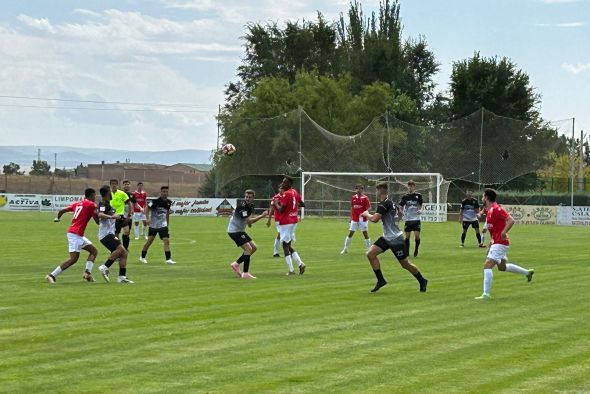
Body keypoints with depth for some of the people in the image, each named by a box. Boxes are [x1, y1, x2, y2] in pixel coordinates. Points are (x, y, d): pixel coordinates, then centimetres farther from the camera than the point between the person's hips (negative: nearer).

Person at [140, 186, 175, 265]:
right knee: (149, 241, 4)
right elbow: (147, 209, -10)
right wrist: (148, 218, -22)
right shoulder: (155, 201, -14)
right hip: (153, 225, -4)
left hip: (163, 225, 4)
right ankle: (142, 257, 21)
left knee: (166, 240, -9)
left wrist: (167, 223, 22)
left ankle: (168, 259, -11)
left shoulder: (168, 202, 2)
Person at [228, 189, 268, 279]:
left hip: (240, 230, 10)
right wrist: (262, 216, -25)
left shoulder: (251, 205, 6)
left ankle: (236, 264, 19)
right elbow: (248, 221, -29)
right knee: (248, 248, -18)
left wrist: (250, 222, 3)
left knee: (253, 247, 10)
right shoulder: (242, 206, -24)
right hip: (234, 230, -10)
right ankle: (245, 273, -17)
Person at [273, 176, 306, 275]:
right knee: (289, 245, 17)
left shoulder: (286, 194, -18)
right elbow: (302, 204, 18)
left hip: (285, 222, -8)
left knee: (285, 246, -2)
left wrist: (276, 203, -5)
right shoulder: (294, 192, 8)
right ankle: (300, 264, 3)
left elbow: (281, 210, -22)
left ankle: (291, 270, -5)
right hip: (294, 221, 9)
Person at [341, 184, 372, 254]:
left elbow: (368, 208, -9)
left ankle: (369, 249, 9)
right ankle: (345, 249, 13)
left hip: (362, 219, -4)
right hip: (354, 219, 4)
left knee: (365, 234, 0)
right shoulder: (353, 197, 7)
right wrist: (351, 217, 14)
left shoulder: (365, 198, -7)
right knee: (350, 234, 5)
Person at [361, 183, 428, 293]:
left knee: (405, 264, 1)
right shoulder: (391, 202, 10)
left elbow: (375, 219, -26)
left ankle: (422, 281, 20)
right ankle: (380, 280, 3)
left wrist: (366, 214, -7)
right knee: (370, 254, -2)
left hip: (395, 239, -10)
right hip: (387, 237, 10)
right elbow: (400, 214, 25)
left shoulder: (384, 204, -19)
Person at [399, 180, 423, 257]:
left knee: (417, 235, -10)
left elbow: (420, 206, 8)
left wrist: (420, 210, -12)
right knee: (407, 236, 2)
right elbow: (400, 207, 6)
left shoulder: (418, 196, 0)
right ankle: (407, 253, 12)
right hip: (408, 219, 1)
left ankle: (416, 250, 11)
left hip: (416, 219, -1)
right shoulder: (405, 197, 2)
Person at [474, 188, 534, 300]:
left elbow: (511, 220, -24)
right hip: (496, 242, 11)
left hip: (500, 243, -11)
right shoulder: (490, 210, 12)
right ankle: (527, 272, 33)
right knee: (502, 266, 22)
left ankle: (486, 294, -18)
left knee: (487, 265, -16)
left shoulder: (496, 209, -18)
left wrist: (503, 233, -28)